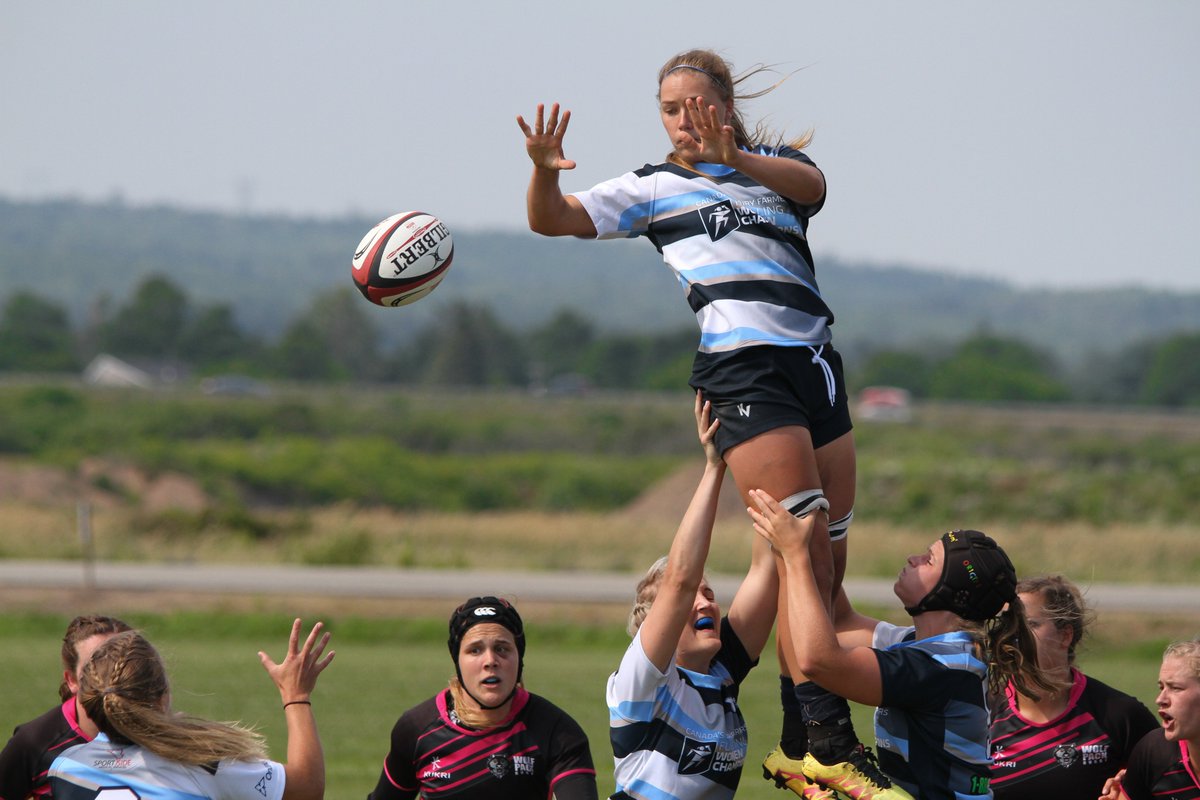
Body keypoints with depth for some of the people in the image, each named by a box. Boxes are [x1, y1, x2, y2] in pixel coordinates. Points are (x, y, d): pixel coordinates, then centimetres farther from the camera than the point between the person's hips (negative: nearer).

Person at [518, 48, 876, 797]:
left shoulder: (775, 164, 15)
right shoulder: (654, 188, 10)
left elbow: (810, 184, -10)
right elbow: (554, 219, 2)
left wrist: (735, 158, -29)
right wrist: (545, 173, -20)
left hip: (817, 365, 5)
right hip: (743, 368, -5)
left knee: (830, 559, 4)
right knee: (803, 545, -16)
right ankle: (827, 738, -19)